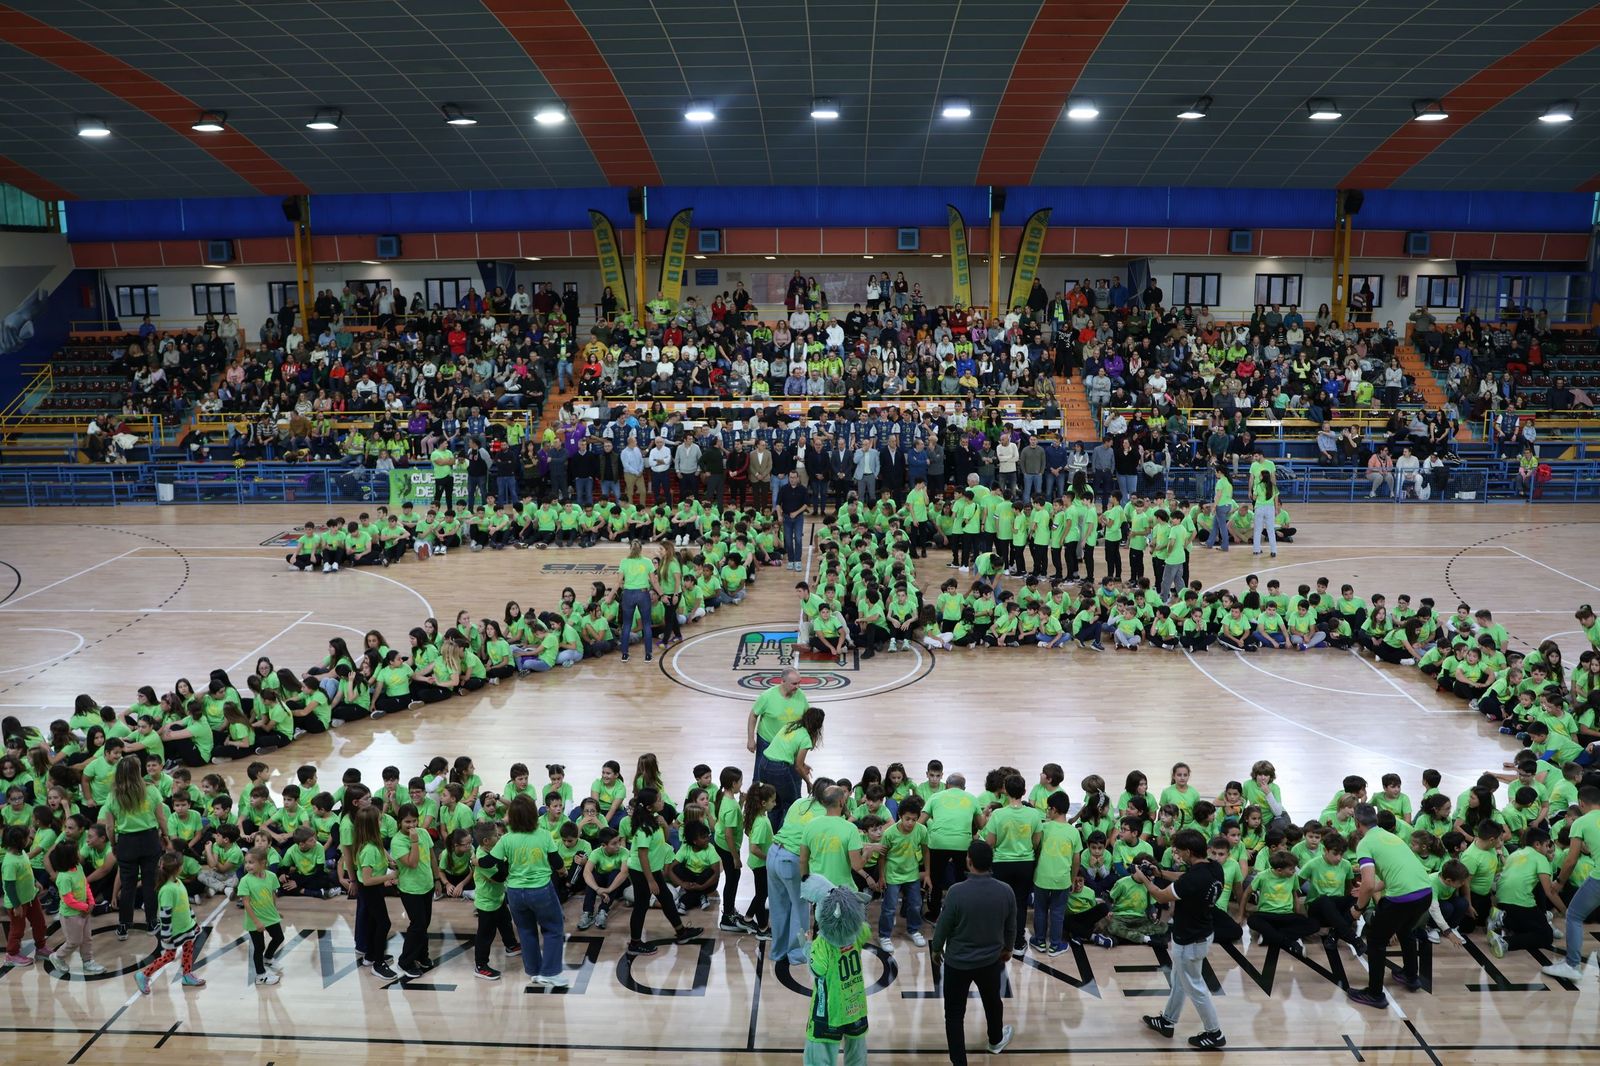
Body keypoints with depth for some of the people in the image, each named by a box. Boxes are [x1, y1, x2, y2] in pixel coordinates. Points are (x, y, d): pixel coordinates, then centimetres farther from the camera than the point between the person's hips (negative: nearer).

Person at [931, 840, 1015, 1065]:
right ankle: (996, 1040, 52)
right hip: (991, 960, 4)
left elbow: (943, 926, -14)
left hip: (958, 962, -4)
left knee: (955, 1013, 9)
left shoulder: (957, 892, -26)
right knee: (993, 1001, 29)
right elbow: (1011, 926, 1)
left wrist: (936, 949, 6)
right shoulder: (1006, 891, -15)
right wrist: (1007, 948, 21)